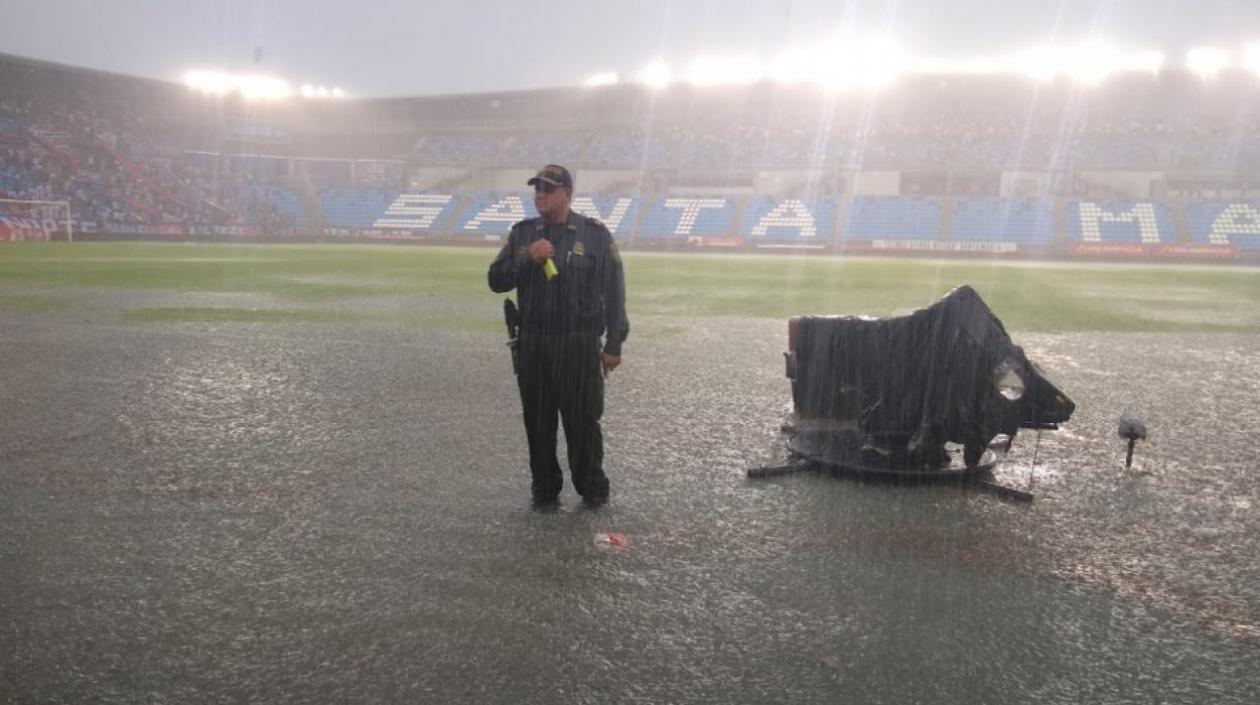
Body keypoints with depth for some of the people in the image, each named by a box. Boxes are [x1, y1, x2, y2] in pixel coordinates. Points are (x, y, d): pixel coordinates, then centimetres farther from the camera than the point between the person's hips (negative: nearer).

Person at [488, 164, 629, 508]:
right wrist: (528, 258, -12)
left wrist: (613, 344, -3)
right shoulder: (521, 234, 9)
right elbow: (496, 280, 5)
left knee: (583, 421, 1)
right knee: (538, 422, 8)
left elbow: (614, 292, 0)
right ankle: (544, 489, 22)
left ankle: (592, 489, 17)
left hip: (580, 346, -3)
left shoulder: (595, 234, -1)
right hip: (533, 346, 3)